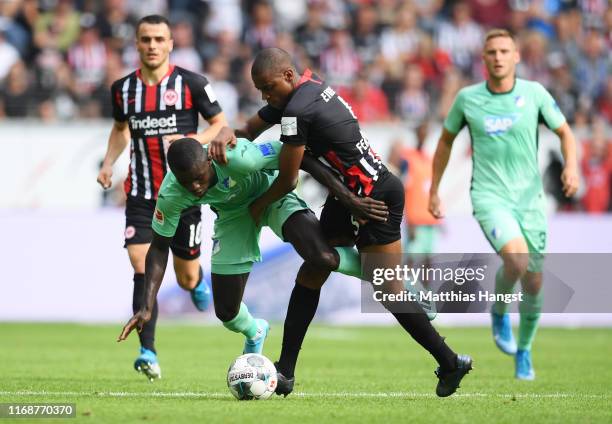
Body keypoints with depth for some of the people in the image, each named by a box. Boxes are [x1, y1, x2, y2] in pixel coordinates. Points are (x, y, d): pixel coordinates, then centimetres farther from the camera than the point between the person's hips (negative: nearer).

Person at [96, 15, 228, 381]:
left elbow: (220, 123, 2)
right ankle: (148, 352, -17)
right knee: (143, 269, -16)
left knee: (187, 279, 8)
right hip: (141, 196, 2)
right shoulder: (123, 89, 4)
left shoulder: (191, 84, -6)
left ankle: (198, 280, 48)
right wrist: (109, 163, 6)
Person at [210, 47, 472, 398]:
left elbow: (288, 181, -13)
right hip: (350, 197, 10)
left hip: (374, 198, -10)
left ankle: (450, 363, 8)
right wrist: (227, 133, -5)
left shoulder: (298, 112, -22)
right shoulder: (309, 85, 6)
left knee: (389, 292, -5)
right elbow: (251, 129, 18)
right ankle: (285, 372, 11)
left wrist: (258, 207, 5)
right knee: (311, 274, 9)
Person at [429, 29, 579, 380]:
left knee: (534, 284, 5)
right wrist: (434, 191, 16)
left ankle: (524, 351, 30)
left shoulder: (535, 93, -2)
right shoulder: (467, 98, -2)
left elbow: (565, 132, 9)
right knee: (517, 259, -29)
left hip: (529, 198, 2)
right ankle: (499, 311, 3)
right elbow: (446, 140, 14)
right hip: (490, 197, -2)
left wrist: (572, 167, -11)